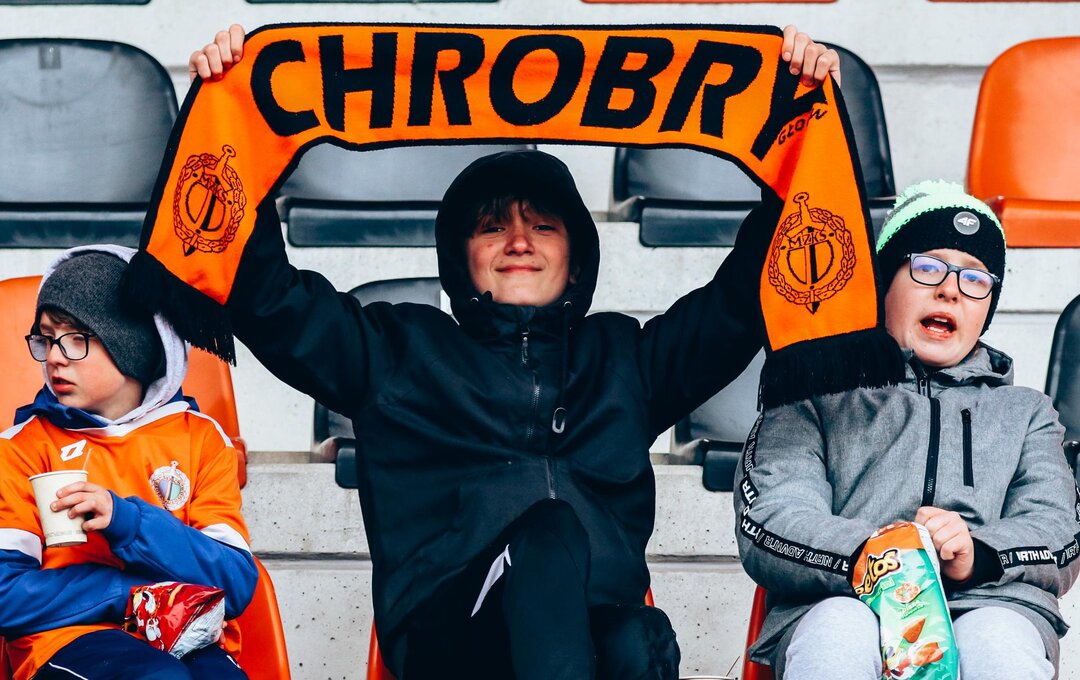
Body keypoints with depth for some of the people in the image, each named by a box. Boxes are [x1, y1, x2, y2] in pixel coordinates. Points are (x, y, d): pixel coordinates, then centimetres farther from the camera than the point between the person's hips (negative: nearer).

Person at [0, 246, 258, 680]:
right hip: (68, 639, -1)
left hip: (190, 640, 1)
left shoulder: (201, 438, 11)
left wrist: (126, 522, -14)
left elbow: (237, 584, 0)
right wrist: (136, 592, -10)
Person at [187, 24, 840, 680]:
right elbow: (265, 295, 20)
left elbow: (748, 293, 25)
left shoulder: (624, 356, 30)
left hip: (599, 619, 2)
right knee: (548, 529, -39)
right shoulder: (399, 351, 26)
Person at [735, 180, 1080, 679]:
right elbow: (766, 525, 3)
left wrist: (977, 555, -12)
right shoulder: (817, 395, 21)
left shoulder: (1026, 412, 31)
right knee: (840, 628, -38)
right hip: (844, 603, -1)